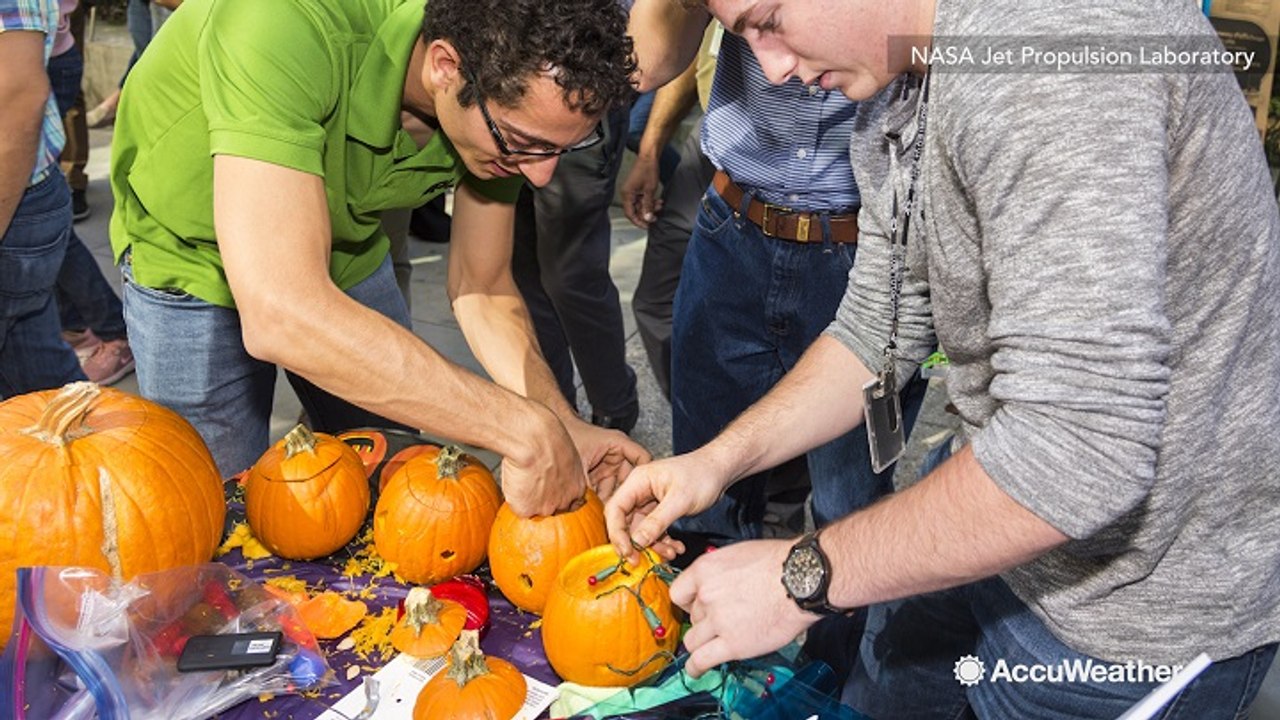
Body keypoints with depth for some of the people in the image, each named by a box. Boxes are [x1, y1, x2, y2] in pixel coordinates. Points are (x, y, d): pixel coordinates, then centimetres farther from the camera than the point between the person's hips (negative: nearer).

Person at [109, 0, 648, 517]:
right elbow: (280, 315, -50)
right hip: (194, 263, -4)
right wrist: (524, 429, -47)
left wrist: (563, 428, -26)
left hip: (345, 254, 5)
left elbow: (482, 290, -11)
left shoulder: (506, 104, -23)